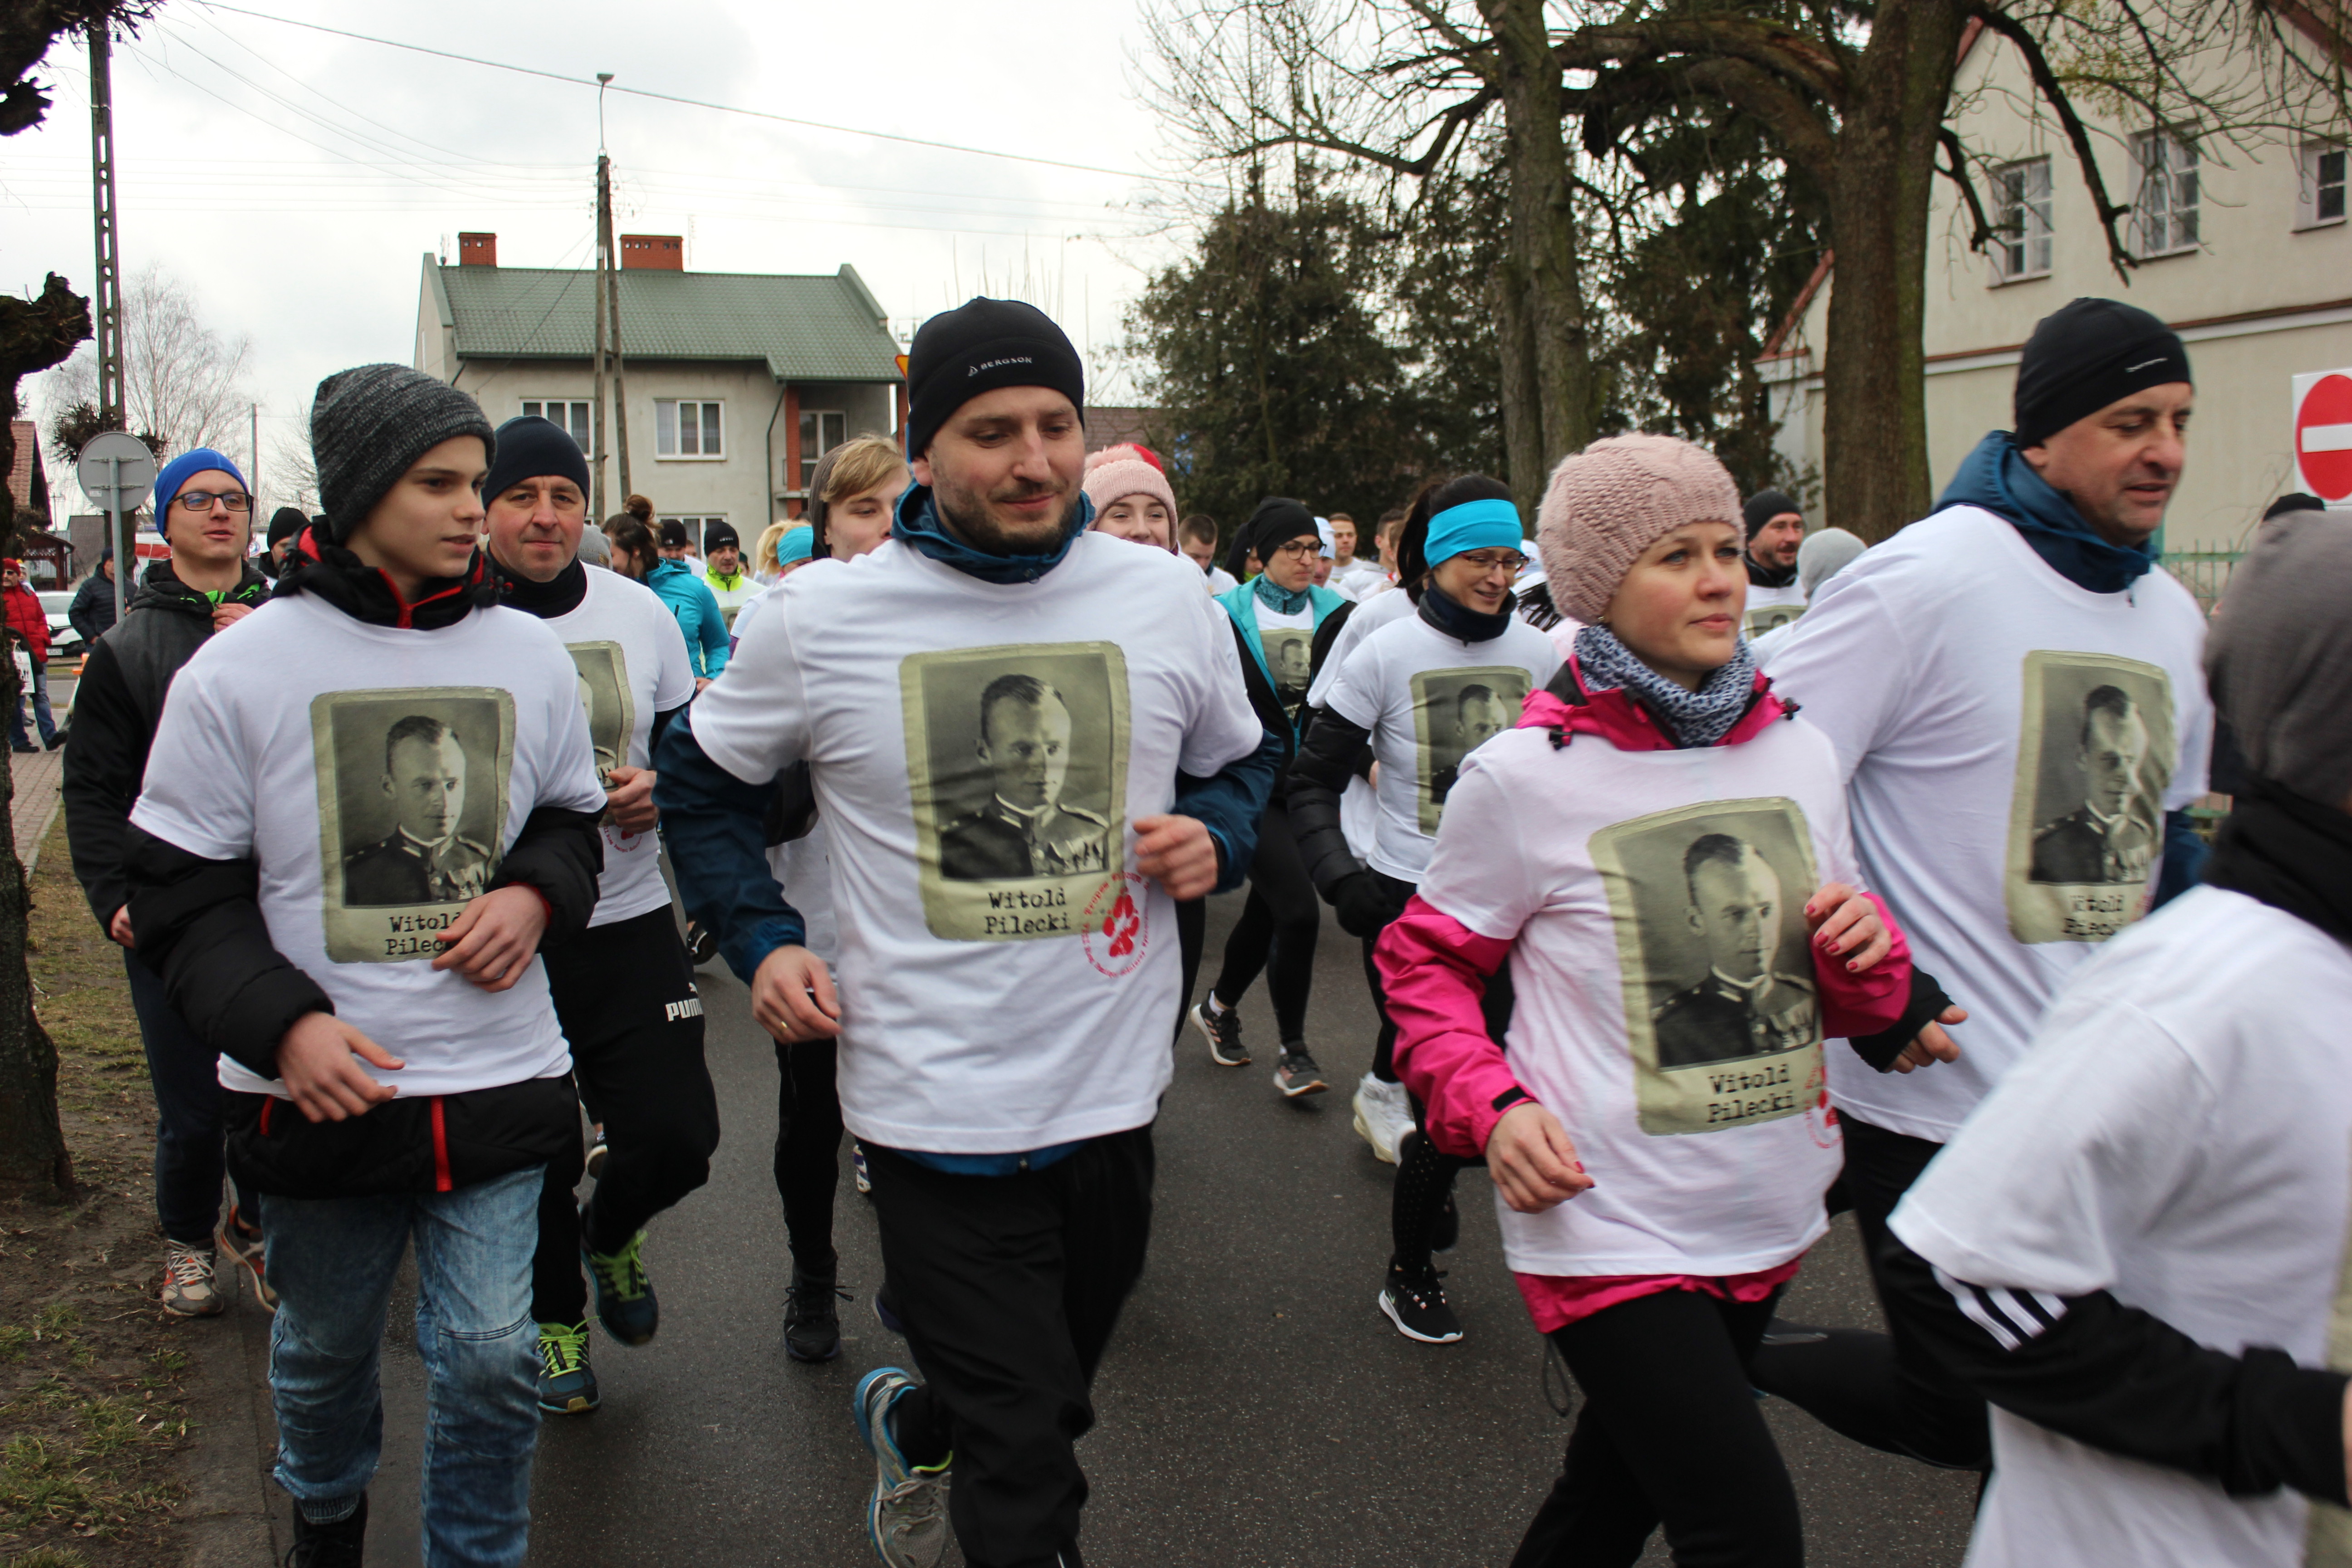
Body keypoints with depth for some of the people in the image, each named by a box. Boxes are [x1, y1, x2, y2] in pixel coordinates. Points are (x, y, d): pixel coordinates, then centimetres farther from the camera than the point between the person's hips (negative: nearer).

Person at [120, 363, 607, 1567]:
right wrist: (281, 1023, -17)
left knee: (490, 1359, 1)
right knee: (325, 1343, 20)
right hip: (316, 1090, -1)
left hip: (497, 1081, 1)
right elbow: (180, 886, -3)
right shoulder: (239, 668, -7)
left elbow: (571, 818, 16)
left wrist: (535, 893, -7)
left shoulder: (527, 653, 1)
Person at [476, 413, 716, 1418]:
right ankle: (555, 1315, 38)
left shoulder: (639, 612, 3)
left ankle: (609, 1234, 33)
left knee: (677, 1140, -2)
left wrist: (665, 788, -7)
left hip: (631, 922, 2)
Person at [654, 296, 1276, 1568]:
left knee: (1043, 1406, 26)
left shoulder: (1166, 596, -2)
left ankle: (911, 1423, 56)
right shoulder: (820, 616, -7)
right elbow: (701, 779, 10)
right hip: (936, 1114, -4)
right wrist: (758, 938, -1)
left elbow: (1244, 760, 15)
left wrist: (1214, 837, -6)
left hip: (1115, 1094, 4)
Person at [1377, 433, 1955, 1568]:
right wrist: (1489, 1107, -17)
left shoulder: (1798, 751, 3)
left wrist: (1865, 955, -9)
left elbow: (1848, 994, 14)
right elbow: (1424, 963, -2)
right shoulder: (1524, 775, -13)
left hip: (1768, 1219, 6)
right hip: (1608, 1229, -6)